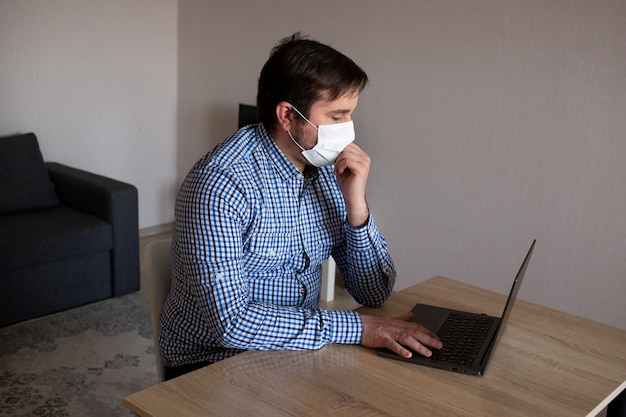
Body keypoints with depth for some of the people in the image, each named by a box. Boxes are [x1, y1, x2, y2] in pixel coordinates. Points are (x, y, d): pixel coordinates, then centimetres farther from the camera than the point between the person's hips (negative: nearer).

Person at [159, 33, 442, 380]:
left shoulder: (331, 169, -2)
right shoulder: (220, 184, -22)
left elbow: (374, 292, 0)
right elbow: (230, 321, -29)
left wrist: (356, 206, -16)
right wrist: (356, 328, -27)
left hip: (295, 350, 6)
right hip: (212, 364, -5)